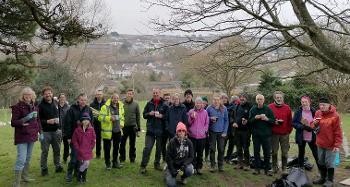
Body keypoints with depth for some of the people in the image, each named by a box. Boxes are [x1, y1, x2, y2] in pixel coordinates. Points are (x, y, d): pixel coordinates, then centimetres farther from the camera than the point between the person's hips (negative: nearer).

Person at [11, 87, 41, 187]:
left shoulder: (34, 107, 9)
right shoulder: (18, 106, -9)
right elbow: (13, 123, -11)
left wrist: (40, 131, 10)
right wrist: (23, 120, -27)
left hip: (32, 136, 6)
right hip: (22, 137, -6)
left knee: (28, 158, 16)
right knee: (21, 159, -10)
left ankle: (25, 176, 31)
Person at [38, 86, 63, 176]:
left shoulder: (56, 103, 9)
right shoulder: (41, 106, -7)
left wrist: (58, 119, 5)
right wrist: (47, 121, -20)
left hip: (56, 131, 5)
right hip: (45, 132, -4)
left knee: (57, 150, 12)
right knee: (45, 151, 3)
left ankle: (58, 166, 24)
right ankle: (44, 168, 15)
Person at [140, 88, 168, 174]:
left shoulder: (164, 105, 0)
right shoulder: (149, 104, 7)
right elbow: (144, 115, 11)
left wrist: (161, 116, -18)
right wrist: (149, 114, -9)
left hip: (160, 130, 0)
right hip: (150, 129, 0)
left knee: (159, 148, 11)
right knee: (147, 148, -5)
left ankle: (157, 164, 27)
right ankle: (143, 166, 2)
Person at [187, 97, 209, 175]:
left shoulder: (205, 112, 6)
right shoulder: (191, 111, 2)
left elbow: (207, 123, 10)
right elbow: (188, 123, 5)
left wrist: (204, 130, -5)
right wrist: (192, 117, -12)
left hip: (202, 136, 1)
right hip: (192, 135, -1)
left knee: (200, 153, 9)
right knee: (193, 152, 3)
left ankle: (199, 167, 20)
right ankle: (193, 167, 14)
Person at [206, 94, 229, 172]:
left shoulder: (224, 109, 1)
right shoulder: (209, 108, -3)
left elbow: (226, 120, 4)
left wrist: (225, 131, -4)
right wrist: (210, 118, -15)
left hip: (221, 132, 1)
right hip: (212, 131, -1)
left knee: (221, 149, 6)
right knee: (212, 149, 4)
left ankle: (221, 165, 19)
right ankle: (212, 165, 16)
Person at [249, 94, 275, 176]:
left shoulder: (268, 109, 0)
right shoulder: (253, 109, 4)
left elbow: (273, 121, 0)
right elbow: (250, 121, 2)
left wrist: (267, 119, -18)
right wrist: (255, 118, -16)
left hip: (266, 134, -1)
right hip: (256, 134, 1)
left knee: (267, 152, 3)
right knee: (256, 152, 7)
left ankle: (267, 169, 13)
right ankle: (257, 168, 17)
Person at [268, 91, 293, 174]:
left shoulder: (287, 108, 4)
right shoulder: (270, 107, 0)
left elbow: (290, 121, 6)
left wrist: (289, 130, 2)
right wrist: (274, 122, -13)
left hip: (285, 134, 1)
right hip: (274, 133, -1)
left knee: (285, 152, 4)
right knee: (274, 151, 7)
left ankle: (284, 168, 16)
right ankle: (274, 167, 21)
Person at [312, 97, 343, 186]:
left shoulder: (334, 116, -15)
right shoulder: (317, 113, 2)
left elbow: (338, 132, -14)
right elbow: (313, 126, 13)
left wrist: (337, 145, -16)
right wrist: (314, 123, -11)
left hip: (330, 144, -6)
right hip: (320, 143, 6)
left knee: (329, 163, 4)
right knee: (321, 162, 17)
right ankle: (323, 178, 33)